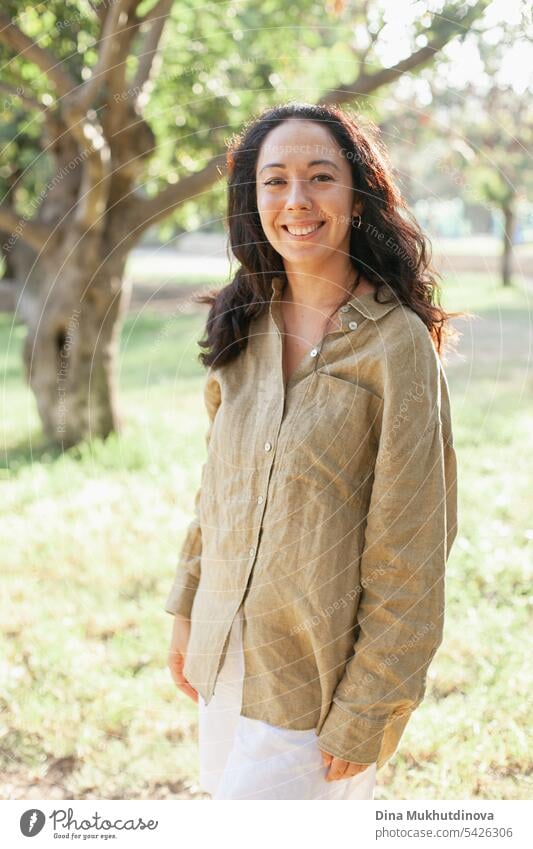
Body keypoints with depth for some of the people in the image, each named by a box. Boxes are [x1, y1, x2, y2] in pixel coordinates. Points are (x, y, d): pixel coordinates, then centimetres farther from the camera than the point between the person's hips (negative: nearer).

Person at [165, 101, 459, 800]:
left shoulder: (397, 342, -16)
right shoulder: (246, 327, 3)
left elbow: (409, 555, -15)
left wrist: (365, 713, -14)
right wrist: (186, 609, 13)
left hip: (316, 677, -6)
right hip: (226, 655, 6)